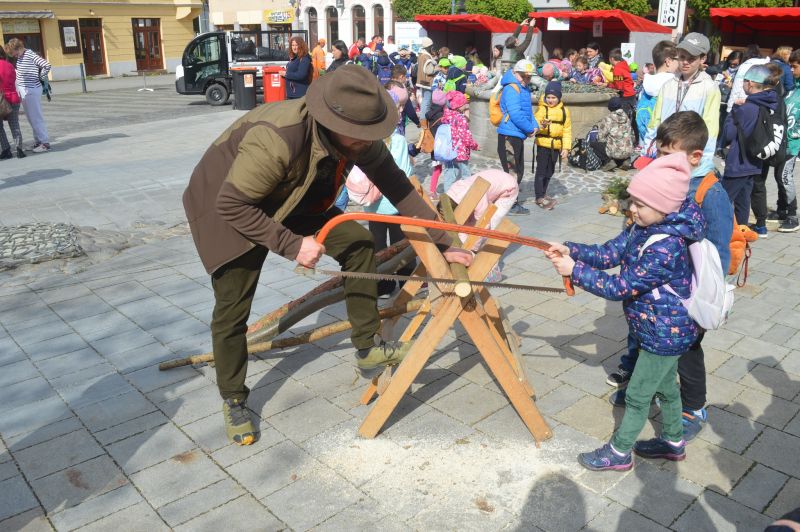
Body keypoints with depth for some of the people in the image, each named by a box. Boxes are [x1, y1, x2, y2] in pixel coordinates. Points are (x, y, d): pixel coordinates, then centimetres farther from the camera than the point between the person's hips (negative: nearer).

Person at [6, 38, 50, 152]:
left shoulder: (30, 54, -14)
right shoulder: (19, 57, 12)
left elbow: (46, 65, -24)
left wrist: (40, 78, -10)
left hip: (32, 90, -9)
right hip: (23, 91, 9)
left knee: (36, 117, -6)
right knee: (31, 118, 12)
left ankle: (45, 143, -1)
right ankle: (38, 141, 19)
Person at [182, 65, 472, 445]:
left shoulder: (361, 139, -20)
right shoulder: (275, 139, -40)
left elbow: (399, 190, -12)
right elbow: (232, 205, -32)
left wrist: (443, 244, -12)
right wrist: (292, 244, -34)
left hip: (292, 200, 6)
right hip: (227, 205, -6)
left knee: (358, 242, -11)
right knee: (232, 308, -6)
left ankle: (367, 350, 2)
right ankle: (233, 401, 18)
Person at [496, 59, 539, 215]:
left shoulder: (524, 89, 17)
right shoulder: (511, 89, -14)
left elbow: (528, 110, 21)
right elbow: (515, 114, -22)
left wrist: (534, 126, 2)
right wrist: (530, 129, -13)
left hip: (518, 136, 10)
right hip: (509, 136, -10)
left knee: (518, 171, 16)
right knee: (511, 172, -5)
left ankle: (512, 204, 26)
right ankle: (509, 205, 2)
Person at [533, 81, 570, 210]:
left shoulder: (564, 110, 5)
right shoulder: (542, 109, -7)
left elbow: (567, 130, 7)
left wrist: (566, 147, 2)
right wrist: (542, 126, -40)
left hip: (556, 145, 5)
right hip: (543, 143, -5)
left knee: (550, 171, 16)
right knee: (541, 170, -5)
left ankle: (543, 193, 30)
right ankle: (539, 198, -3)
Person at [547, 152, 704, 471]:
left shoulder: (666, 248, -33)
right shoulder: (644, 227, -6)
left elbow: (620, 288, -30)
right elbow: (609, 253, -3)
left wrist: (574, 271, -26)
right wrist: (570, 250, -17)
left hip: (665, 334, -9)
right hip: (661, 329, 9)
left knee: (637, 395, 7)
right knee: (665, 386, 26)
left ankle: (619, 453, 26)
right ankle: (674, 442, 46)